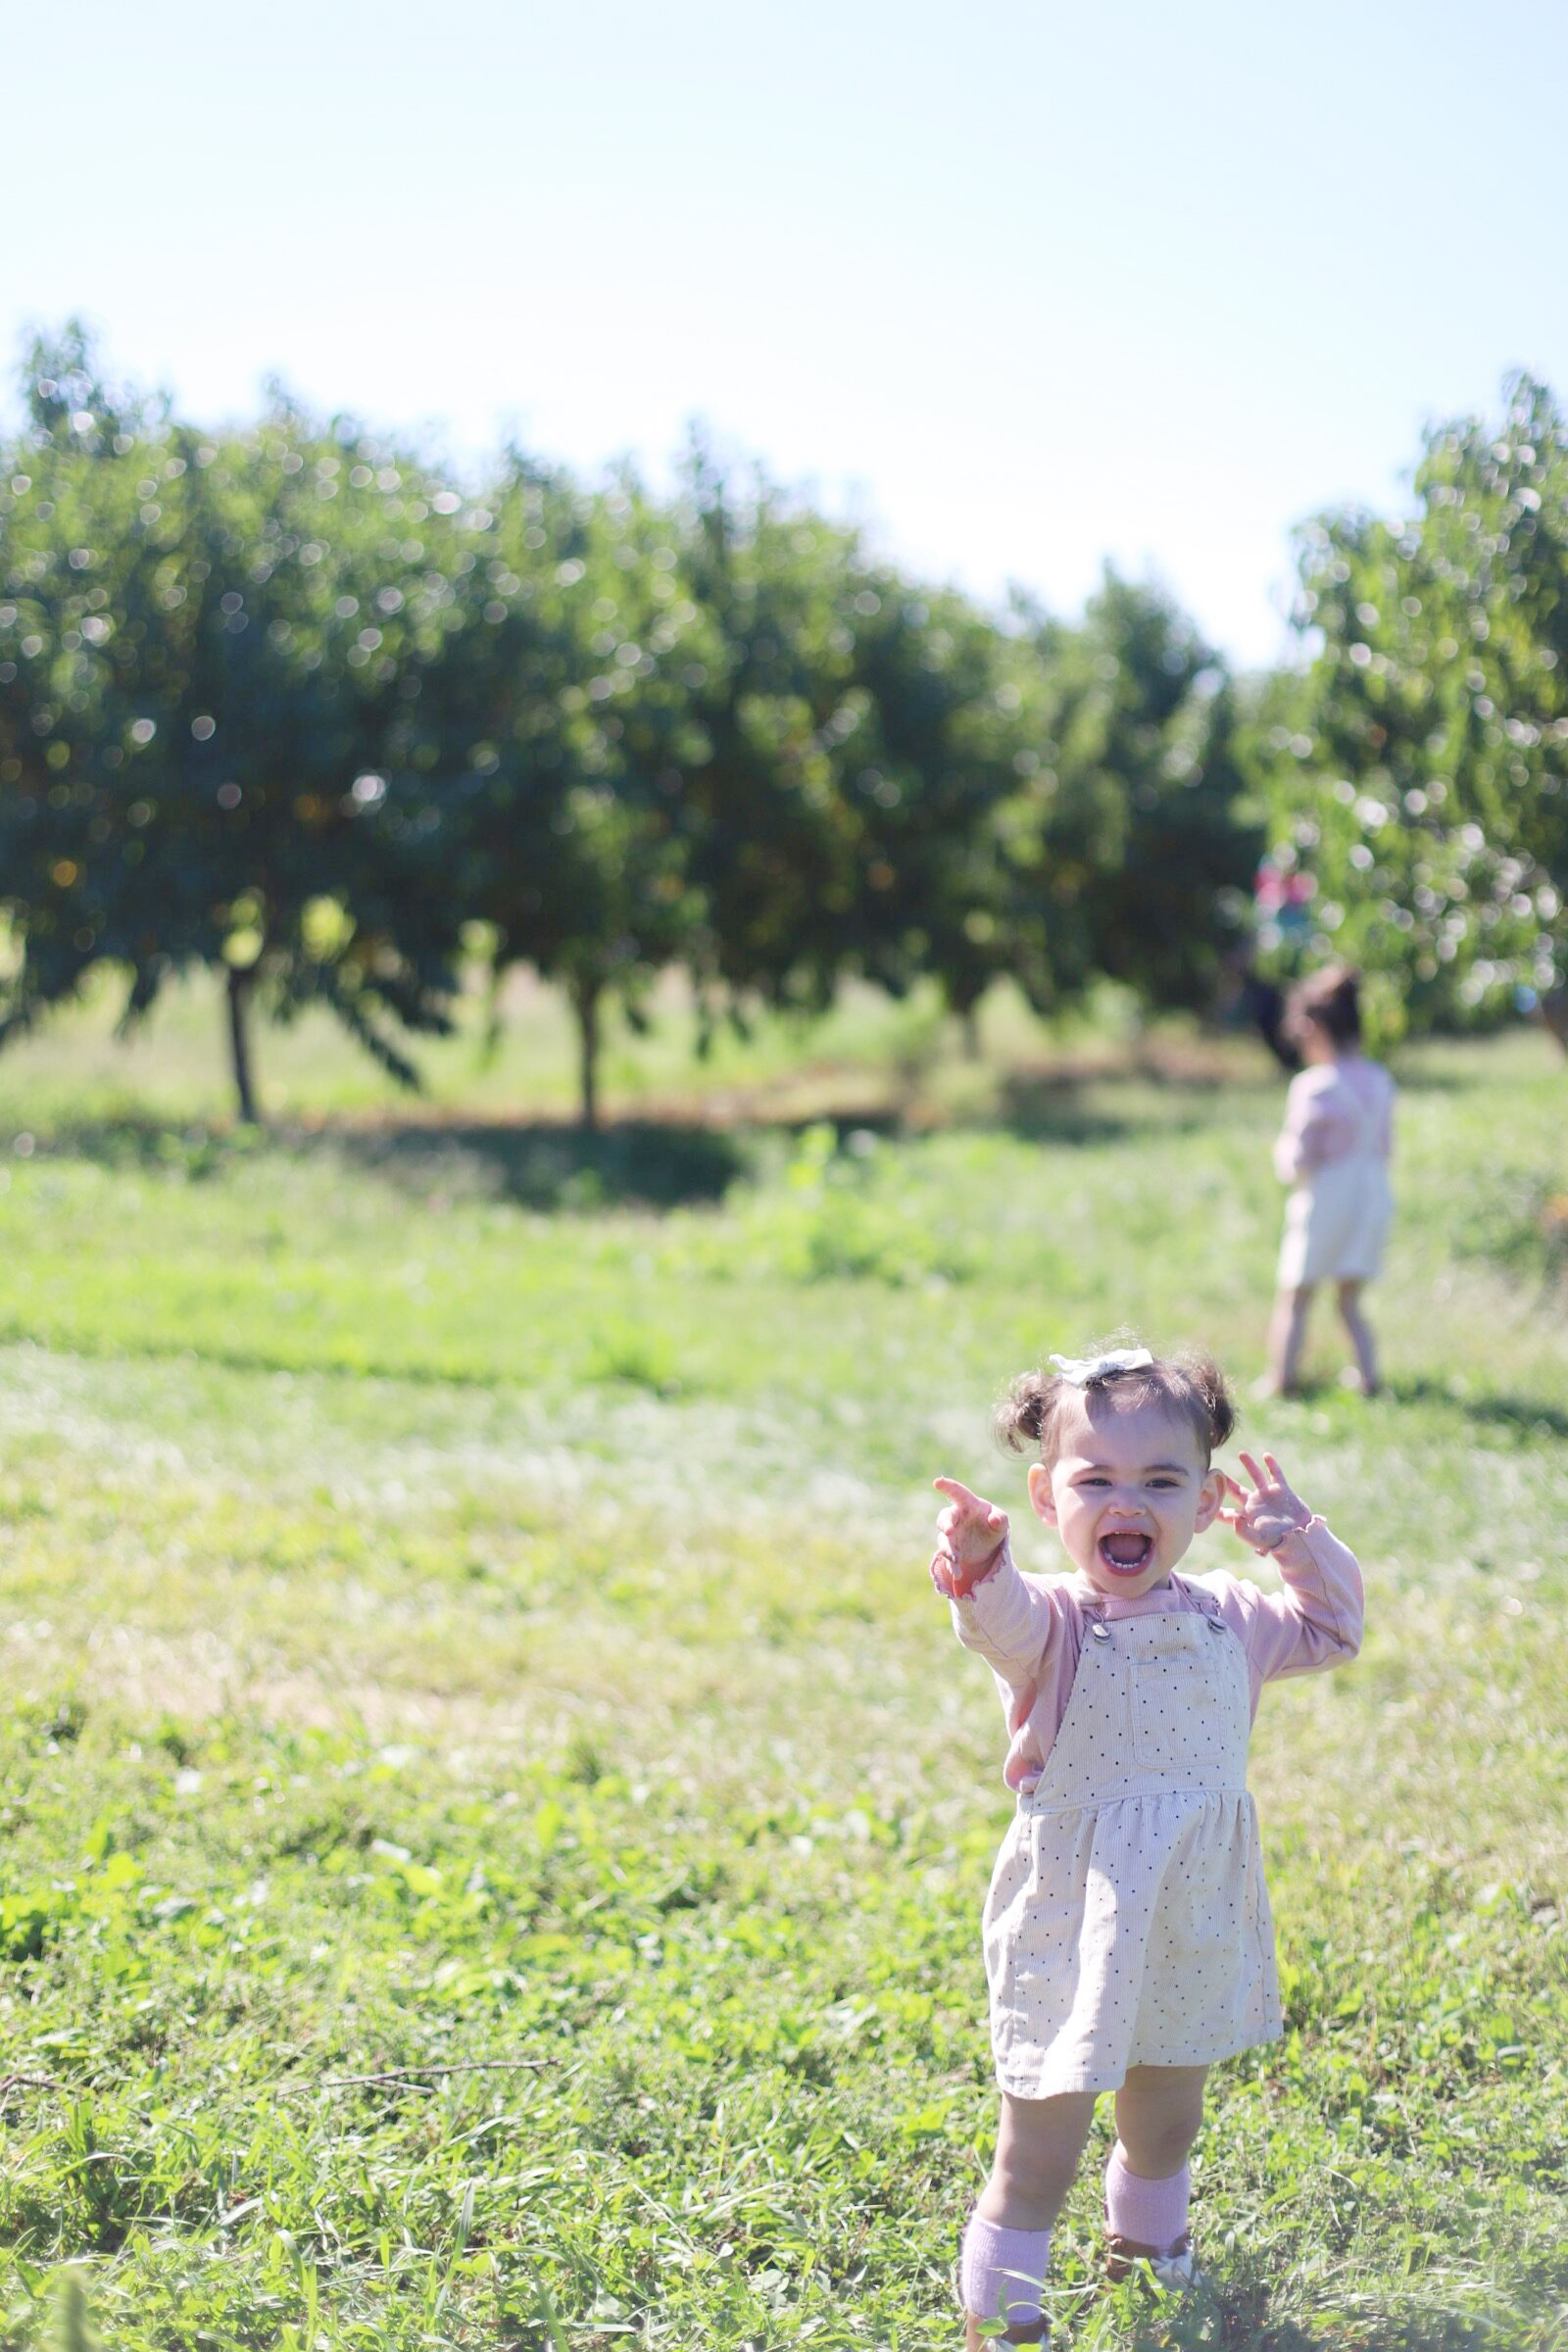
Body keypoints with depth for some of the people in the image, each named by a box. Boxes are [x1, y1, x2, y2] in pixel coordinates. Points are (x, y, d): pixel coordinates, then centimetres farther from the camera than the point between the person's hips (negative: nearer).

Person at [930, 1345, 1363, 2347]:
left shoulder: (1227, 1621, 3)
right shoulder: (1053, 1622, -15)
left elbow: (1333, 1630, 21)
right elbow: (1003, 1622, -39)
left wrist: (1302, 1542, 4)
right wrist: (980, 1566, -62)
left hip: (1193, 1928, 6)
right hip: (1074, 1927, -5)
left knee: (1168, 2120, 26)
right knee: (1040, 2156, -4)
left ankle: (1148, 2247, 52)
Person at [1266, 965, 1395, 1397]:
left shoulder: (1313, 1087, -17)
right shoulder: (1380, 1081, 2)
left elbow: (1296, 1163, -15)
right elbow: (1385, 1147, 11)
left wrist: (1283, 1152, 5)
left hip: (1325, 1195, -6)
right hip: (1373, 1192, 6)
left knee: (1294, 1298, 8)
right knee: (1350, 1300, 16)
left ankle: (1281, 1378, 6)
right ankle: (1368, 1373, 6)